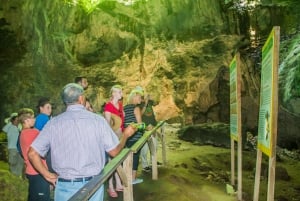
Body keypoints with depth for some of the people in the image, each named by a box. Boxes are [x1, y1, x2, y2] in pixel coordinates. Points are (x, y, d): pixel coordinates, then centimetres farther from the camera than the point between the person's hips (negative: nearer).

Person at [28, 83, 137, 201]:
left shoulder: (53, 123, -4)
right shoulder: (97, 120, -6)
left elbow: (32, 153, -6)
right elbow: (114, 151, -1)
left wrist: (48, 175, 4)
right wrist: (126, 135, 16)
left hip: (65, 186, 0)